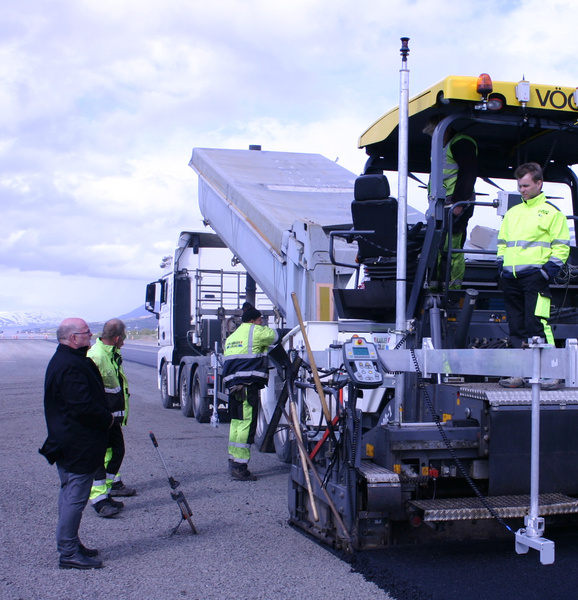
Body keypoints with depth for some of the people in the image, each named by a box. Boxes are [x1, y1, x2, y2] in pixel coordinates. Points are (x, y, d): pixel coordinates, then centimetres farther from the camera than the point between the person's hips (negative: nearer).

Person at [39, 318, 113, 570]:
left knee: (70, 495, 18)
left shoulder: (63, 360, 13)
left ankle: (69, 545, 30)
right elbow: (83, 407, -27)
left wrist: (104, 416, 14)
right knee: (75, 497, -3)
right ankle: (69, 553, 5)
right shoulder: (71, 366, -23)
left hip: (67, 442, 12)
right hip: (78, 445, -12)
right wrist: (108, 419, -12)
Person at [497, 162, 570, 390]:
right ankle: (520, 374, 13)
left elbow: (561, 247, -1)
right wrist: (501, 266, 12)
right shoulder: (512, 213, 20)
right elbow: (502, 243, 25)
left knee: (536, 325, -14)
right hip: (511, 278, 6)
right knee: (516, 328, 7)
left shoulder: (552, 212, 3)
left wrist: (548, 270, -11)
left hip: (535, 277, -6)